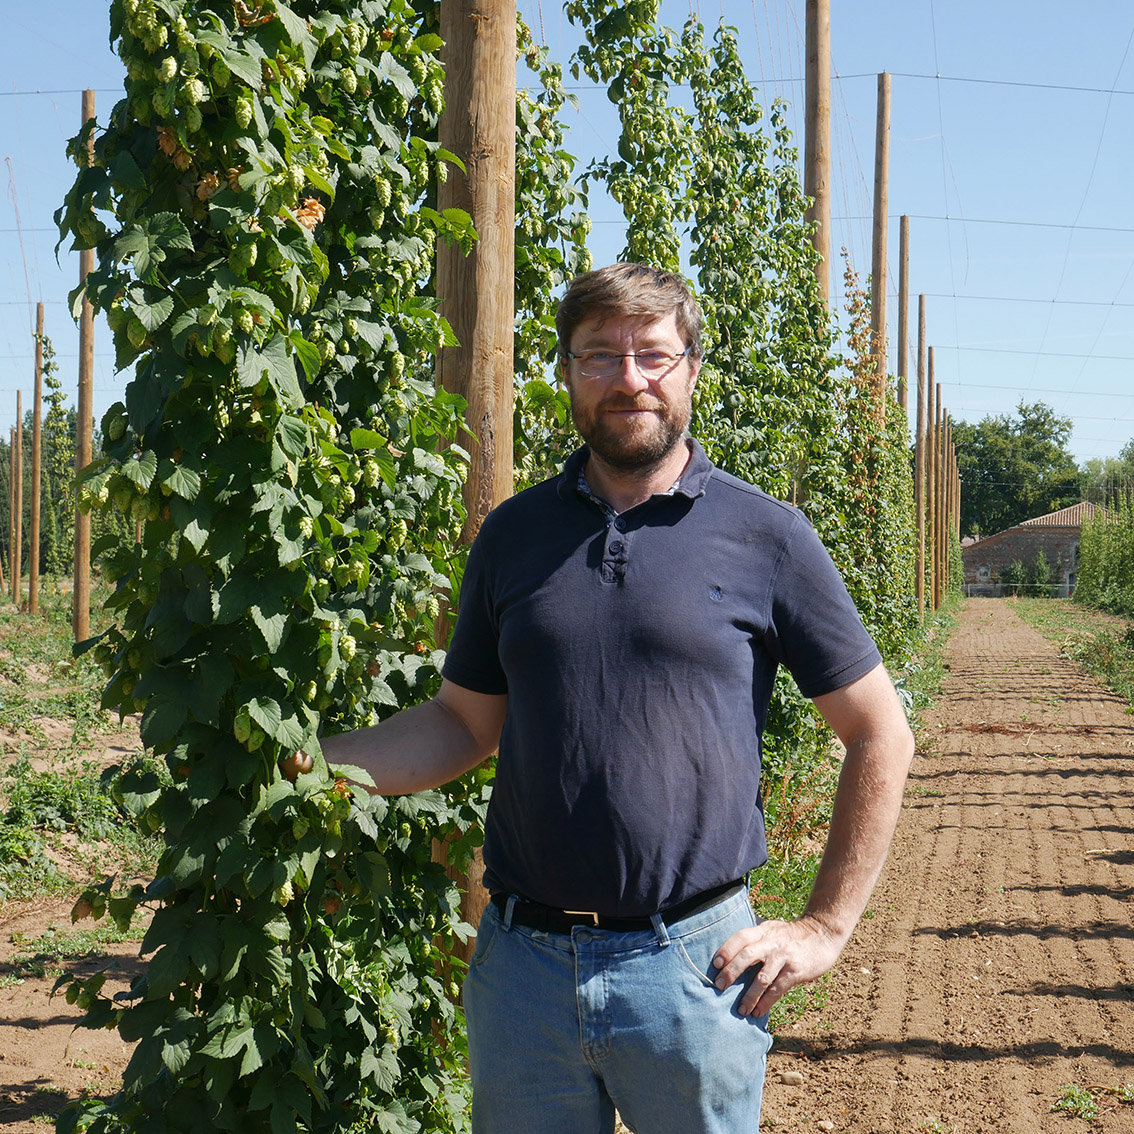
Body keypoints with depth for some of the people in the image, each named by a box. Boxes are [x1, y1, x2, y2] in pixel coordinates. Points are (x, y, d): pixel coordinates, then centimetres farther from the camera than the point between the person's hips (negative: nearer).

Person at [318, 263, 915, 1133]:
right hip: (521, 963, 3)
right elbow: (466, 723, 13)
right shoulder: (513, 535, 6)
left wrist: (825, 928, -1)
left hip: (693, 965, -2)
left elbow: (880, 735, 2)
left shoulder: (765, 537, -3)